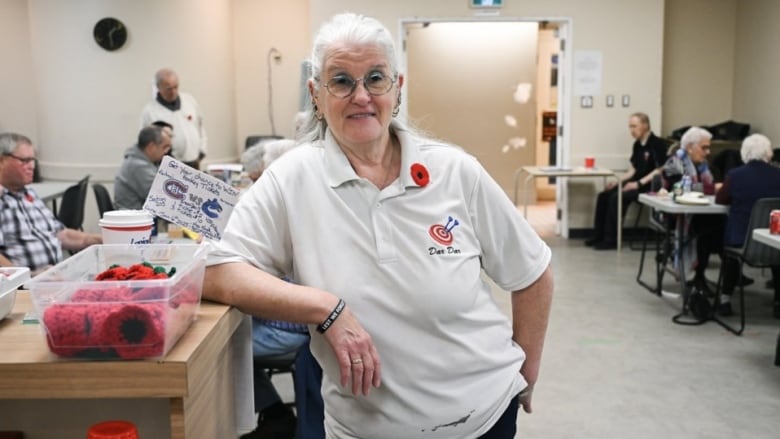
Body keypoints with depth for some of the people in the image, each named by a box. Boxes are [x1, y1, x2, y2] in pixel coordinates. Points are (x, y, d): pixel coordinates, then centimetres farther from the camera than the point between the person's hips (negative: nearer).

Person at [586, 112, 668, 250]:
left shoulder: (657, 144, -11)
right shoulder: (637, 145, 13)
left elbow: (660, 170, -18)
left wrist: (639, 183, -23)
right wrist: (617, 181, 3)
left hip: (649, 186, -9)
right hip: (636, 183, 9)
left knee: (616, 198, -26)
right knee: (603, 195, -6)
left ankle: (611, 240, -18)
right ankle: (598, 236, -3)